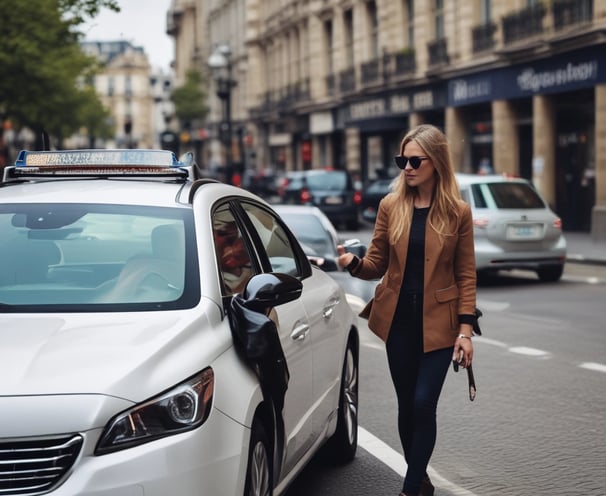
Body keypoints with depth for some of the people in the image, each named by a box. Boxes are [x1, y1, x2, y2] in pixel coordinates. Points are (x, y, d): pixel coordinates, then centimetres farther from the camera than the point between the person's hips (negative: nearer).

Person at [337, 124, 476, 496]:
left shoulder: (457, 212, -5)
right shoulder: (391, 206, 2)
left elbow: (466, 274, -3)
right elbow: (377, 265, 5)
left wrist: (465, 329, -9)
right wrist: (354, 264, -17)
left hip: (437, 323, -3)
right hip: (398, 321, 3)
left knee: (423, 405, -8)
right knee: (407, 406, 11)